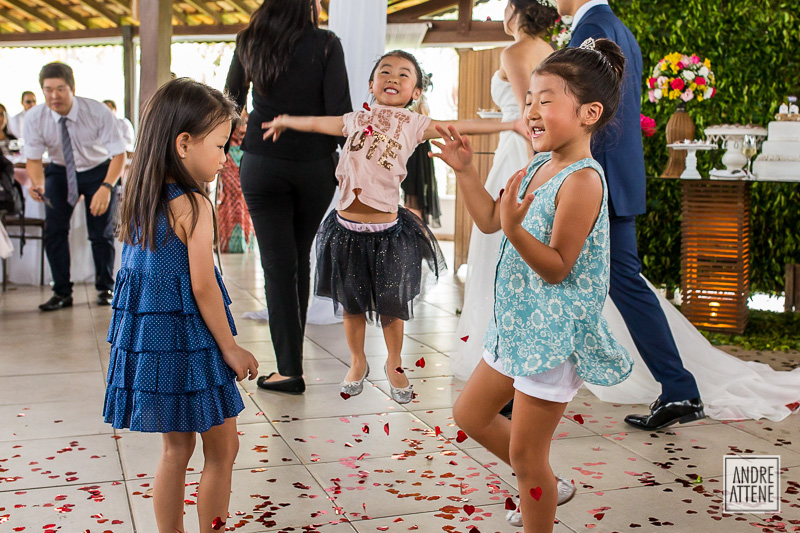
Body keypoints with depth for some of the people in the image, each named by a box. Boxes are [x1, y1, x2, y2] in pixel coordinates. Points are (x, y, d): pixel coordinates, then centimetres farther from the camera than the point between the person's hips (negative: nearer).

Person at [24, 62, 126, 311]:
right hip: (60, 171, 2)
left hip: (99, 171, -2)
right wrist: (37, 183, -36)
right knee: (54, 230, -8)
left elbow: (119, 153, -28)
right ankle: (62, 293, 5)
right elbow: (33, 159, -13)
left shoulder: (97, 112, -28)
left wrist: (106, 187, -44)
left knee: (101, 233, -4)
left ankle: (105, 289, 17)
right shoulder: (34, 118, -21)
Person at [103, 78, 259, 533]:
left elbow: (142, 272, 11)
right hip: (189, 341, -8)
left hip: (150, 338, 8)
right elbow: (202, 287, -17)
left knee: (176, 448, 17)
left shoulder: (140, 200, 7)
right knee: (223, 448, 6)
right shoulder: (194, 205, -17)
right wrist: (231, 348, -9)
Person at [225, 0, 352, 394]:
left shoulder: (248, 42, 5)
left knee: (277, 264, 0)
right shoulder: (325, 44, -5)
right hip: (315, 165, 0)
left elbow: (232, 99, 19)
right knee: (300, 259, 16)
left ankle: (290, 369, -2)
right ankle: (291, 353, 26)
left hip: (262, 165, 0)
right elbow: (339, 110, -10)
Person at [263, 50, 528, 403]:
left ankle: (394, 365, 33)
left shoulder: (413, 125, -1)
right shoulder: (357, 120, 7)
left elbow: (461, 127, -5)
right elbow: (315, 123, 23)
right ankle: (358, 363, 36)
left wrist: (510, 124, -11)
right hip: (347, 225, 2)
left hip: (387, 229, -2)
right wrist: (284, 121, 37)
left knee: (391, 304, 10)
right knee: (351, 302, 14)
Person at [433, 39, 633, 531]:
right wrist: (466, 171, 7)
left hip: (555, 334, -10)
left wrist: (515, 229, -38)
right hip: (518, 324, 10)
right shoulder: (540, 166, 6)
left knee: (524, 452, 1)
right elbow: (490, 220, 16)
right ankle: (547, 487, 38)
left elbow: (558, 268, -24)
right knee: (470, 415, 22)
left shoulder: (582, 179, -22)